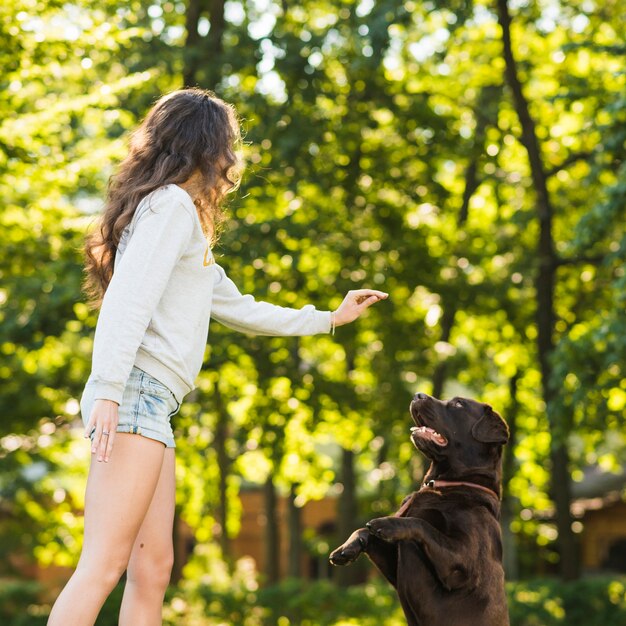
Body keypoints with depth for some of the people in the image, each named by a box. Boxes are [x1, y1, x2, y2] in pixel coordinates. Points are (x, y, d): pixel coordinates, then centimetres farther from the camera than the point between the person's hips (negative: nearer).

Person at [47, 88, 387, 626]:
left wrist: (327, 319, 42)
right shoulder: (172, 205, -3)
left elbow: (238, 309, 34)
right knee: (104, 564, -17)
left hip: (150, 405, 10)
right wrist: (108, 390, -26)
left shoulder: (179, 215, 27)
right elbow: (128, 299, -16)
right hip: (136, 395, -10)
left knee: (153, 568, 5)